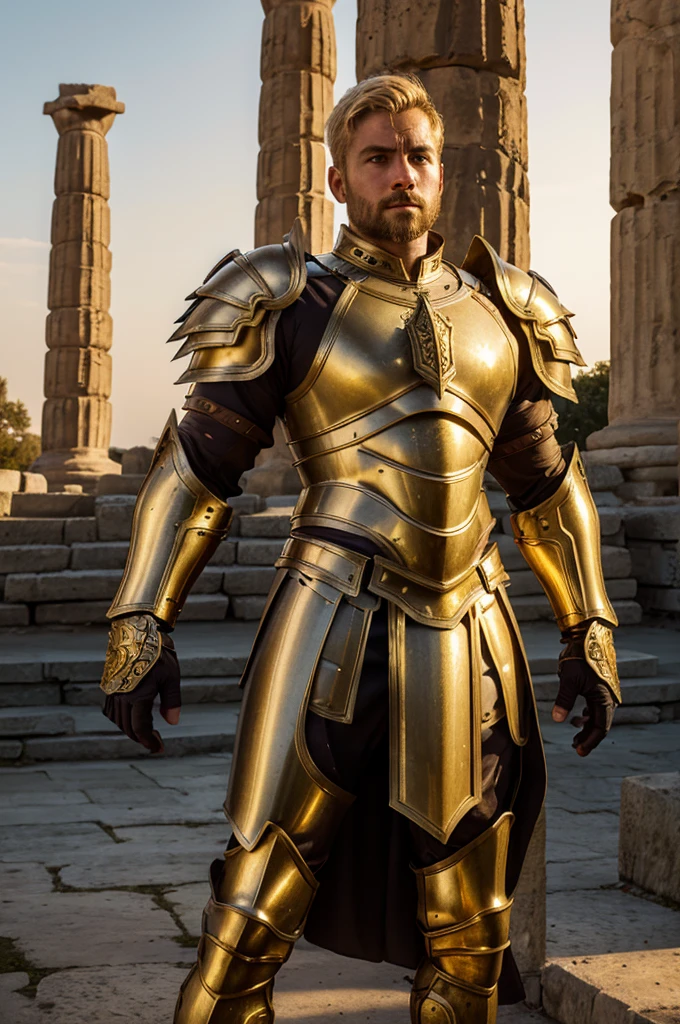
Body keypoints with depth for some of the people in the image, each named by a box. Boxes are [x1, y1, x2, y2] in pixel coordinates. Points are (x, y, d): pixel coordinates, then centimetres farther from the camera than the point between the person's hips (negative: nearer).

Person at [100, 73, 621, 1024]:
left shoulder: (500, 311, 13)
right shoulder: (290, 304, 1)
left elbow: (548, 485, 18)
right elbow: (194, 465, -1)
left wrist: (589, 629, 13)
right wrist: (142, 622, -9)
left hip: (470, 637, 4)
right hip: (333, 629, -4)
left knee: (468, 940, 14)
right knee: (253, 919, -1)